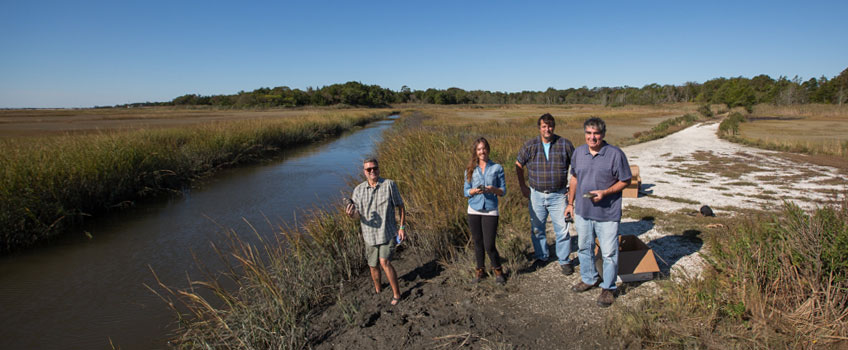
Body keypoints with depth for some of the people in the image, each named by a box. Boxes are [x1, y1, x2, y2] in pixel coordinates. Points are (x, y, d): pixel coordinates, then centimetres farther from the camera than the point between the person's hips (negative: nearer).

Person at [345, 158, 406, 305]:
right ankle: (378, 289, 40)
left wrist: (402, 227, -4)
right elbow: (357, 214, 0)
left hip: (388, 232, -3)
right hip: (370, 234, 3)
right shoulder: (358, 190, -2)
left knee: (385, 262, -15)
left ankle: (396, 293, 3)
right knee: (373, 265, 14)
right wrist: (351, 214, -25)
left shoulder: (389, 185, -9)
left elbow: (400, 206, -1)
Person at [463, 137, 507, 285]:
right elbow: (466, 192, 6)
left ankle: (498, 271, 19)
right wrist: (475, 190, -15)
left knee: (489, 245, -4)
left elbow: (503, 191, 3)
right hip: (474, 210, 2)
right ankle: (480, 270, 29)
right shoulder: (470, 169, 5)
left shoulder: (497, 168, 0)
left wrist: (493, 189, -18)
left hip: (490, 211, -2)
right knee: (478, 243, 11)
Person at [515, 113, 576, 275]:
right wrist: (523, 186, 8)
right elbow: (518, 166, 10)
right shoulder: (530, 145, -2)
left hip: (558, 195, -2)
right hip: (536, 195, 2)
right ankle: (541, 257, 31)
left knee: (562, 229, 0)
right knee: (537, 229, 12)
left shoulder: (565, 144, -4)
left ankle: (564, 261, 16)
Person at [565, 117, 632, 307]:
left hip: (607, 214, -5)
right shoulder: (579, 152, 2)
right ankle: (589, 279, 39)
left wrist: (605, 192, -21)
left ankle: (608, 288, 24)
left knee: (609, 253, 5)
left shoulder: (615, 154, -13)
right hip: (582, 212, 5)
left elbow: (625, 181, -7)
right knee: (584, 248, 19)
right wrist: (570, 203, 14)